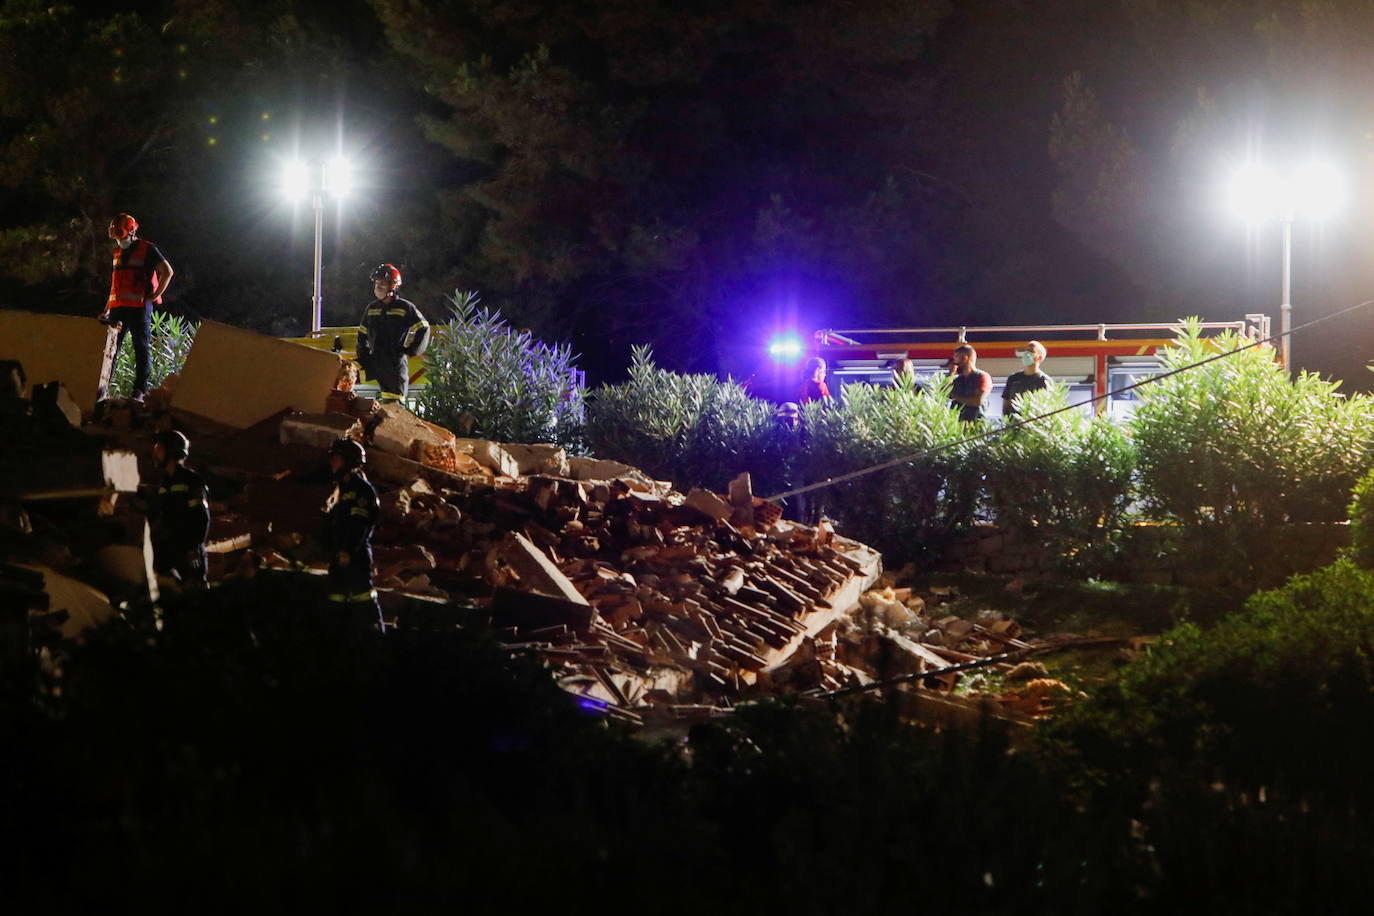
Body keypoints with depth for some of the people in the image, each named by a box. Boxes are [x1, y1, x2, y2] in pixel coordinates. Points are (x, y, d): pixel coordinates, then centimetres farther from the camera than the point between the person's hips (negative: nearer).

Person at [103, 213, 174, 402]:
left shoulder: (147, 249, -2)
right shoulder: (118, 252, 19)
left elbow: (167, 272, -4)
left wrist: (153, 296, -6)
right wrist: (107, 309, 20)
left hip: (139, 307, -6)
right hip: (118, 307, 6)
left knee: (142, 348, -4)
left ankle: (140, 390, -5)